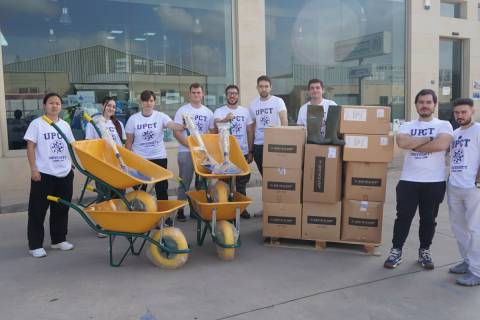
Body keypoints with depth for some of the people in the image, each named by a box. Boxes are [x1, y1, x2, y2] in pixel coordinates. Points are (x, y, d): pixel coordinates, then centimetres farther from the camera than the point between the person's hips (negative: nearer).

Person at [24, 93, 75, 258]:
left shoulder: (65, 125, 10)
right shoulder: (37, 124, -4)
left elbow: (72, 146, 17)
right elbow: (30, 147, -7)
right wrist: (33, 168, -14)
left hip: (65, 173, 5)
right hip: (44, 174, -5)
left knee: (61, 209, 13)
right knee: (38, 210, 1)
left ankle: (59, 239, 26)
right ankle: (35, 245, 10)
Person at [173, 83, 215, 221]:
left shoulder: (208, 112, 10)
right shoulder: (182, 111, -1)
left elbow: (212, 132, 13)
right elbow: (176, 133, -7)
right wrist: (190, 145, -16)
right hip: (186, 152, -4)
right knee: (185, 182, 0)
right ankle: (180, 210, 8)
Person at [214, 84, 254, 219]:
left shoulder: (245, 111, 7)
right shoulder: (219, 111, -3)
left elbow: (250, 132, 9)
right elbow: (216, 124, -24)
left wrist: (250, 151, 4)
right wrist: (225, 119, -46)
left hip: (243, 152, 3)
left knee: (242, 182, 11)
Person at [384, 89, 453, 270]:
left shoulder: (443, 125, 1)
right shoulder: (407, 126, 7)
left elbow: (441, 145, -19)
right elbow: (402, 142, -15)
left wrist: (414, 145, -10)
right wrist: (427, 139, -12)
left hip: (434, 182, -1)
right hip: (408, 180, 1)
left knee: (428, 219, 11)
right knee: (403, 217, 3)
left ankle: (424, 251, 28)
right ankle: (396, 251, 14)